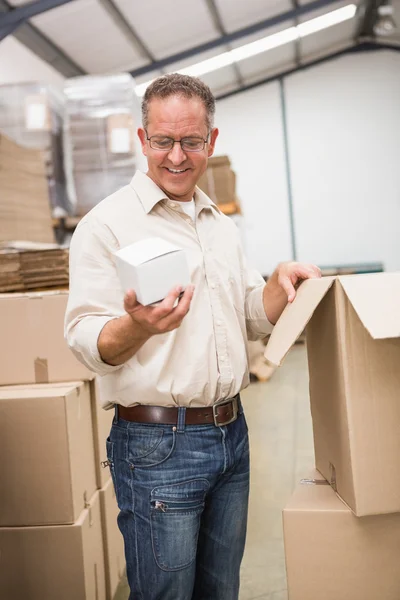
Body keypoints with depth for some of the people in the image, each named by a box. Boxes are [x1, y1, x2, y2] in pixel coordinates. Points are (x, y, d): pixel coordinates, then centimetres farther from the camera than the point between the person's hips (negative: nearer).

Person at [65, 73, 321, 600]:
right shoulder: (107, 224, -9)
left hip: (230, 433, 7)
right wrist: (138, 325, -34)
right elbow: (86, 342, -14)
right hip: (157, 444, -6)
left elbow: (252, 320, 17)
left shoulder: (222, 226, 12)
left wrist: (281, 281, -2)